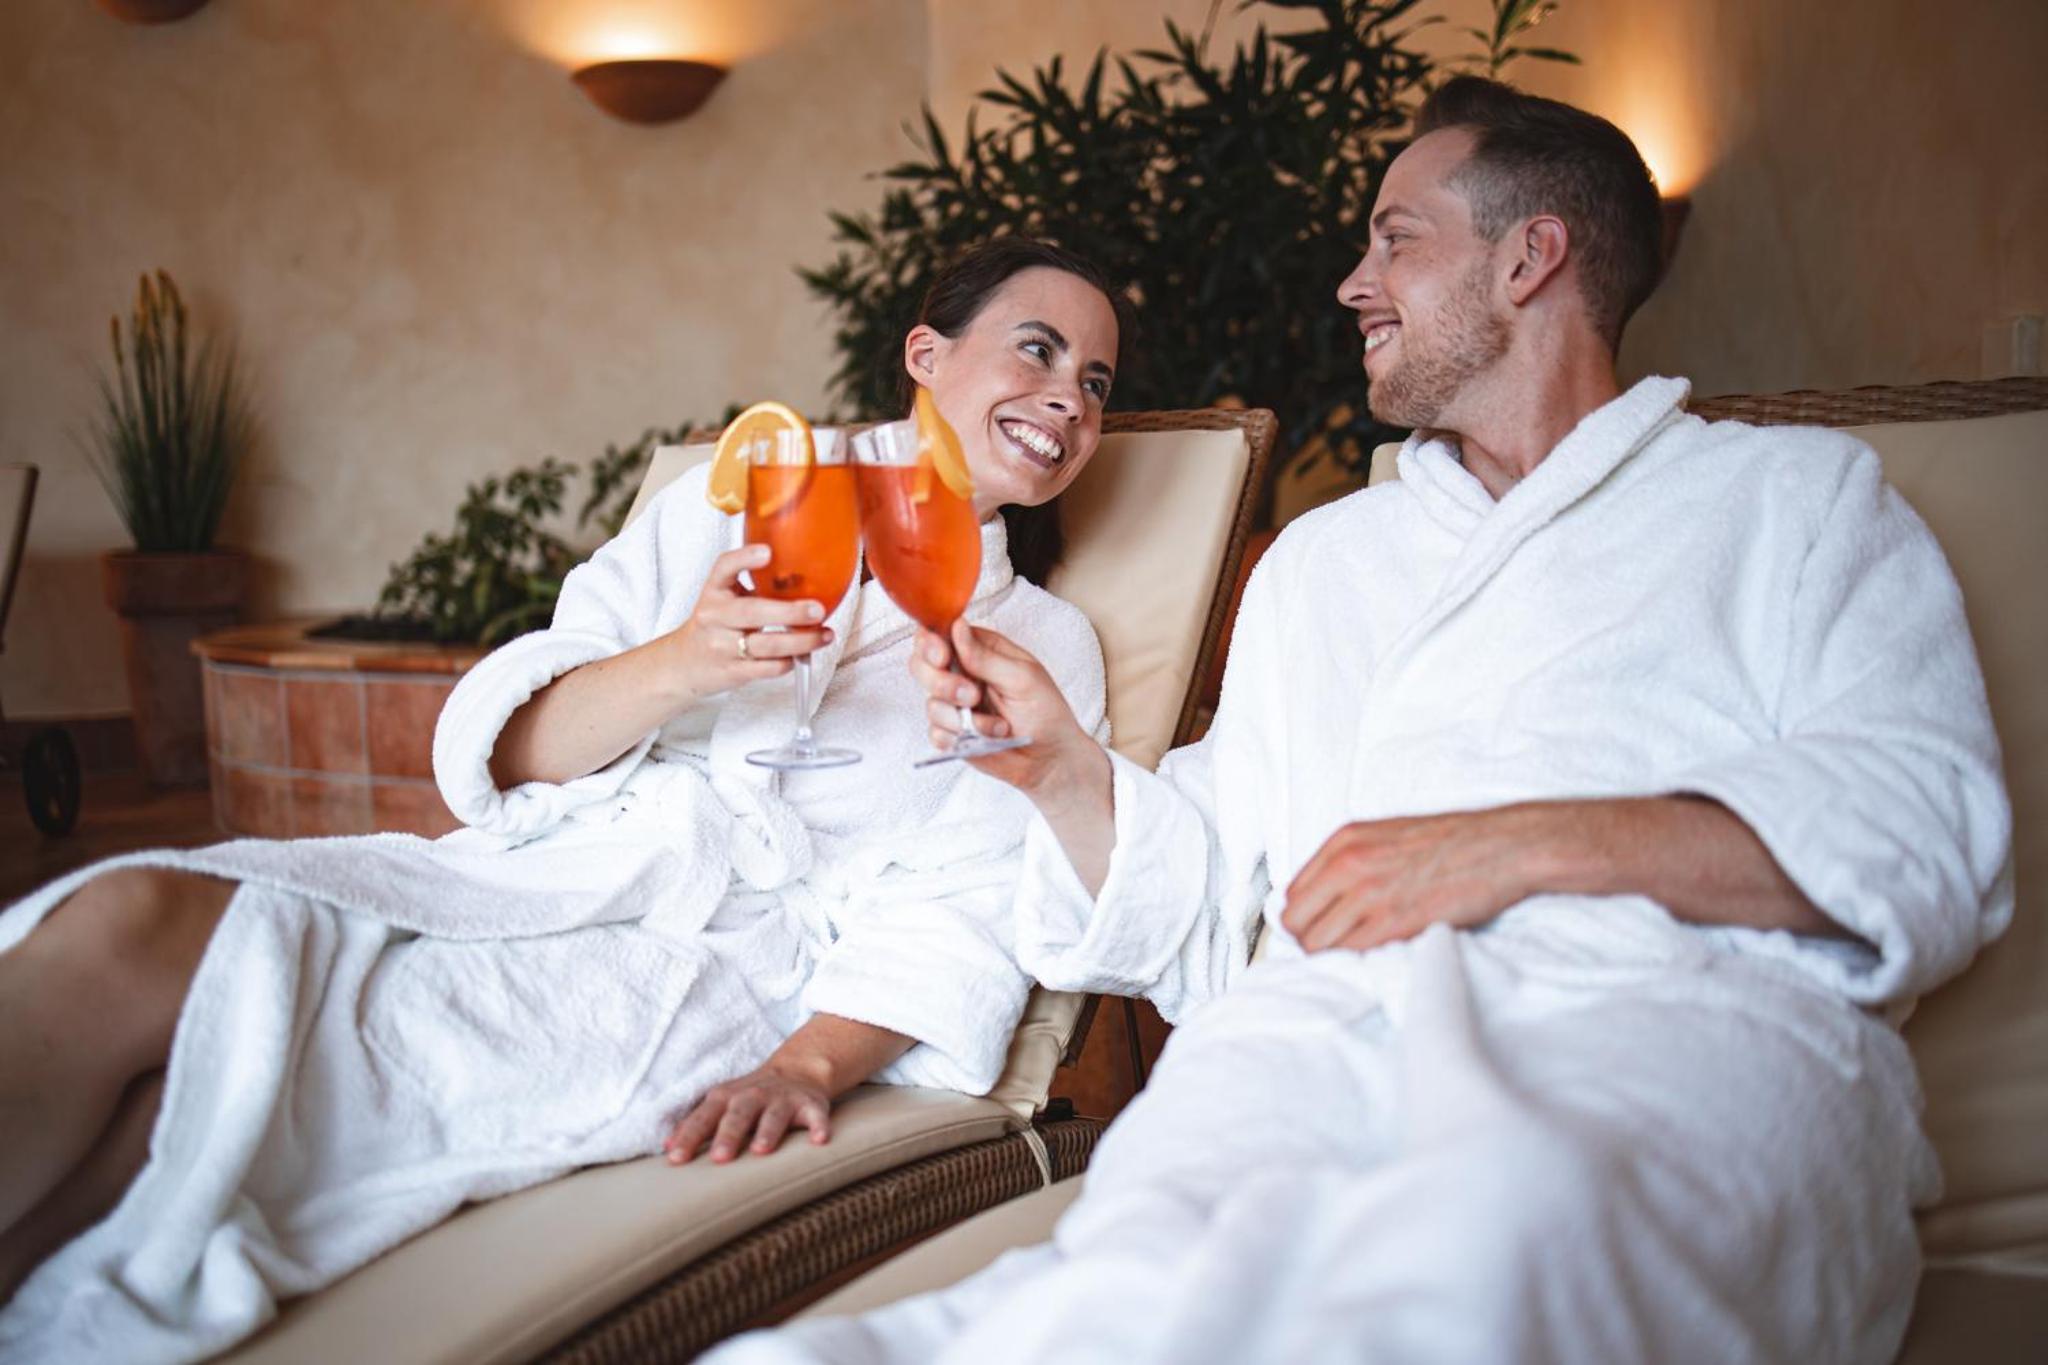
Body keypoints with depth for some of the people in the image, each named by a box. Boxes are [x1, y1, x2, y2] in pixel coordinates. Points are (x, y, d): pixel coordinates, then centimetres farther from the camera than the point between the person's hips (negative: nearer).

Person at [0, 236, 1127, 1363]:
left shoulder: (1044, 648, 15)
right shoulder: (730, 502, 17)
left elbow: (958, 921, 2)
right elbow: (503, 746, 7)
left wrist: (805, 1065, -17)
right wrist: (677, 666, -15)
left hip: (706, 967, -3)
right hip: (505, 881, 3)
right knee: (125, 920, -26)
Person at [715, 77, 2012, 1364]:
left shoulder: (1789, 492, 19)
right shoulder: (1321, 557, 33)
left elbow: (1931, 823, 0)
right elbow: (1215, 911, 29)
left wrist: (1530, 844, -11)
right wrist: (1064, 766, 10)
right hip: (1337, 1011, 3)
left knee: (1506, 1222, -42)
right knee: (1159, 1251, -38)